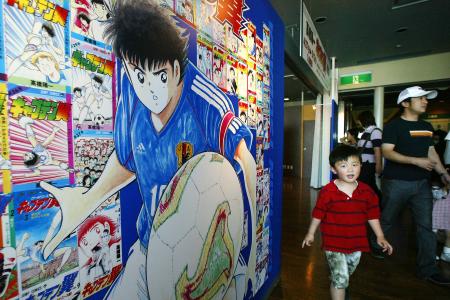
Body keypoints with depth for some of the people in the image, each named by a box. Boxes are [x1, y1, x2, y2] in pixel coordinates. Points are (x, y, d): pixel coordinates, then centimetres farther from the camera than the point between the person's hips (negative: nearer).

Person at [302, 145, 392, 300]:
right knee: (340, 278, -4)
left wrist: (380, 237, 5)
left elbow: (373, 216, 5)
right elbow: (318, 214, -7)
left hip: (356, 243, 5)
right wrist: (310, 233, 1)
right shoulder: (327, 191, -17)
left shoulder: (367, 191, -6)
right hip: (333, 243, -4)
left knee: (345, 276, 25)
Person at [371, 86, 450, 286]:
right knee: (387, 220, 9)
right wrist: (415, 160, -24)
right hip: (396, 182, -6)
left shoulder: (427, 127, 14)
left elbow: (431, 152, 19)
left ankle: (427, 269, 18)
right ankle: (374, 245, 32)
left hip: (422, 183, 6)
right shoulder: (394, 126, -8)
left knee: (426, 225, 7)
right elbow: (387, 152, -17)